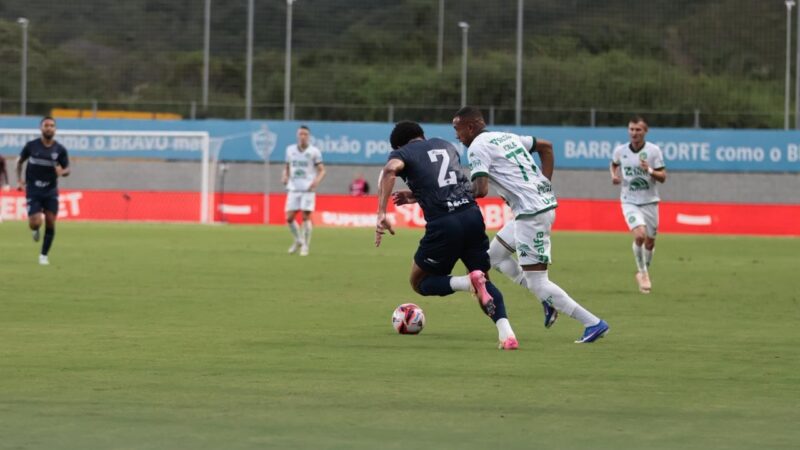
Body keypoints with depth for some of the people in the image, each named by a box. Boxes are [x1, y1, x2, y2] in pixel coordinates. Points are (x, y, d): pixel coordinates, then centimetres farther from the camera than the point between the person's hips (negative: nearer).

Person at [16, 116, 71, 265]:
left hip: (51, 191, 2)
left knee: (50, 223, -3)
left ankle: (44, 255, 13)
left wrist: (62, 172, -23)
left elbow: (67, 169, 1)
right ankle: (36, 230, 26)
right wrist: (19, 180, 3)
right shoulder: (31, 146, -5)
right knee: (35, 223, -14)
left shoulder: (60, 149, -3)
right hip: (33, 191, -2)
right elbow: (19, 161, 10)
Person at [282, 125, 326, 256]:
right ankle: (298, 241, 22)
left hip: (308, 189, -3)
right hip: (293, 189, 3)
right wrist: (285, 176, 0)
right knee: (289, 218, -3)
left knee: (306, 217, -9)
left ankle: (305, 246, 3)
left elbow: (322, 170, 1)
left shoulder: (314, 152, -1)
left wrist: (317, 181, -18)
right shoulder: (290, 150, 9)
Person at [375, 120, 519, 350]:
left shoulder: (402, 153, 8)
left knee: (420, 283, 17)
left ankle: (468, 282, -12)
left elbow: (390, 169, -16)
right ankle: (506, 333, -6)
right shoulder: (445, 145, 25)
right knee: (485, 282, 20)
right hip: (472, 215, 5)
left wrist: (381, 214, -21)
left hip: (443, 224, -5)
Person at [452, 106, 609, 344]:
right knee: (496, 255, 21)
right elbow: (546, 147, 28)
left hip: (531, 213, -10)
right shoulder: (507, 137, 18)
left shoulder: (478, 147, -8)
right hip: (545, 203, 10)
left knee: (537, 283, -5)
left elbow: (480, 190, -21)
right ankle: (549, 300, 14)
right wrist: (545, 185, 20)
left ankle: (593, 323, -6)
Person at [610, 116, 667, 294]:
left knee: (650, 241, 8)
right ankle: (642, 272, -2)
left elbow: (663, 177, -5)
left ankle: (644, 271, 34)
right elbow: (614, 164, 20)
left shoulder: (654, 150, -7)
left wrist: (650, 171, -24)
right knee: (640, 235, -22)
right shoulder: (620, 150, -3)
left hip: (650, 201, 1)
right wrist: (614, 176, -1)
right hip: (629, 201, -1)